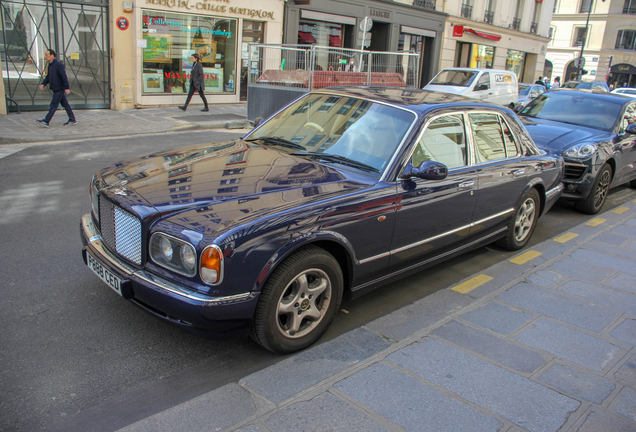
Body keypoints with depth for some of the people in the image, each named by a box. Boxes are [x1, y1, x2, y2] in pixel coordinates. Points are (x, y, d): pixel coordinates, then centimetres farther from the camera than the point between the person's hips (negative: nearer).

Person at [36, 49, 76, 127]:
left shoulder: (58, 65, -16)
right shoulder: (50, 65, 12)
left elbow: (64, 77, -19)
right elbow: (48, 76, 19)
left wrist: (67, 88, -22)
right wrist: (43, 84, 7)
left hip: (60, 89, -9)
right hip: (56, 89, 9)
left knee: (53, 105, -6)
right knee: (65, 104, 11)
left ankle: (46, 121, -5)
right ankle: (72, 120, 16)